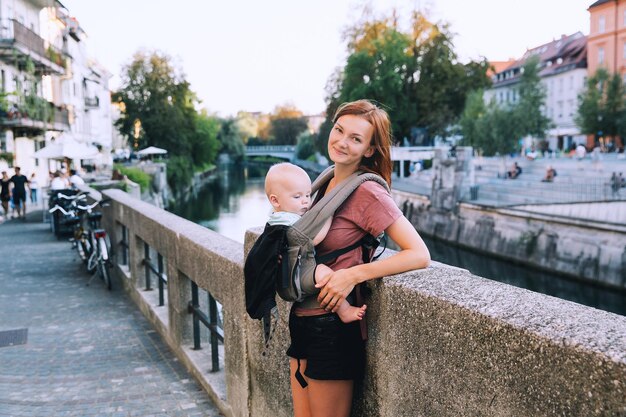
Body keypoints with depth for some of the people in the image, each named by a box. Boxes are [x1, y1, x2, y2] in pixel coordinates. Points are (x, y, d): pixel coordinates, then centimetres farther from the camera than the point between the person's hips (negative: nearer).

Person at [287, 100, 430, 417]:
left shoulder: (368, 193, -17)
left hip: (331, 327, -8)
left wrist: (354, 274, -26)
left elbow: (420, 255, -22)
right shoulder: (326, 184, 7)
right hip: (301, 320, 8)